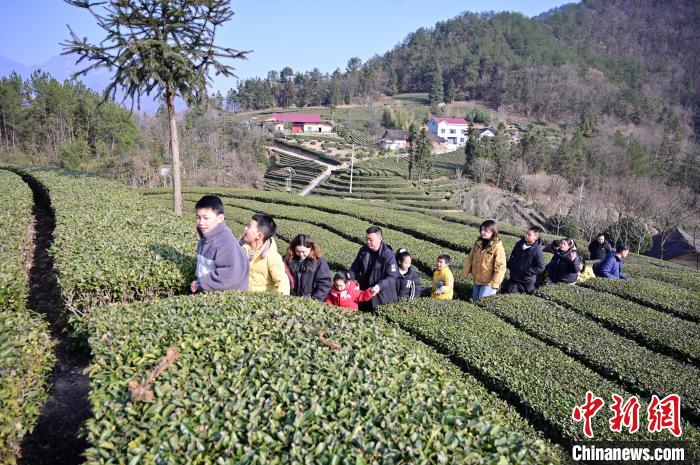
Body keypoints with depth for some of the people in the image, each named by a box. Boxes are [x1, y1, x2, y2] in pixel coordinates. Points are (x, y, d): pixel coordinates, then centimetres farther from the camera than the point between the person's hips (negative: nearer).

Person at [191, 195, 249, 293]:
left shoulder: (226, 242, -20)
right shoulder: (205, 239, 7)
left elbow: (231, 274, -27)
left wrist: (200, 284, -19)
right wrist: (198, 282, 6)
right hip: (205, 292, 8)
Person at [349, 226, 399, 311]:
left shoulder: (388, 255, -20)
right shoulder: (363, 251, -3)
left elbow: (392, 277, -20)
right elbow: (355, 268, 6)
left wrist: (379, 286, -34)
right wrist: (349, 278, -13)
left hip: (382, 294, -5)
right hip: (364, 291, 5)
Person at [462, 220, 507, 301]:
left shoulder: (497, 247, -17)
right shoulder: (478, 243, 1)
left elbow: (500, 267, -19)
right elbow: (470, 258, 10)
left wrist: (495, 283, -23)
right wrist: (465, 272, 8)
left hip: (488, 282, -6)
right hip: (477, 280, 6)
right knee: (474, 300, 17)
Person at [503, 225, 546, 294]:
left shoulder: (537, 250, -19)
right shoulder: (519, 244, -1)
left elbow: (541, 267, -18)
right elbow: (512, 255, 16)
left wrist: (527, 271, -20)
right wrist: (509, 265, 3)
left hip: (527, 280, -5)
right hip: (514, 276, 5)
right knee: (508, 292, 5)